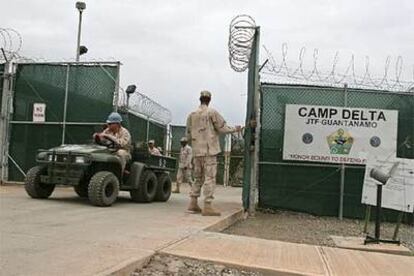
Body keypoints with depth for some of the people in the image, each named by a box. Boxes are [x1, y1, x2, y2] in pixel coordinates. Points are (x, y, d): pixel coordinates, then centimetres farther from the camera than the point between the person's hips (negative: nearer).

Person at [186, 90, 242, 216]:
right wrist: (235, 129, 11)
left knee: (198, 178, 15)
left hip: (197, 151, 6)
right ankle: (207, 206, -10)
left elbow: (188, 136, 13)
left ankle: (193, 204, 14)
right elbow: (222, 128, -5)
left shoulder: (191, 115, 10)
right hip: (209, 150, -6)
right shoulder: (212, 112, -5)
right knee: (210, 178, -5)